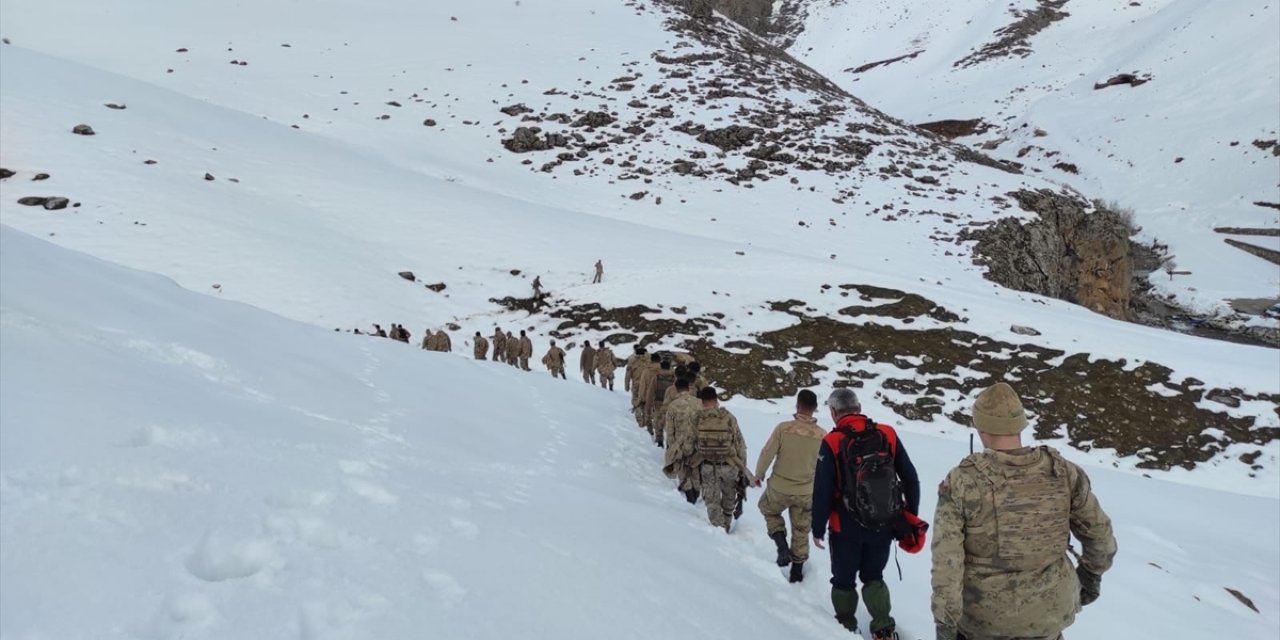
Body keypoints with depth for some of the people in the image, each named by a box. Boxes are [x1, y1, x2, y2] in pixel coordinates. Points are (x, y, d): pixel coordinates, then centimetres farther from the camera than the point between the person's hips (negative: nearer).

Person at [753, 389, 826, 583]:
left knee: (768, 509, 29)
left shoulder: (783, 428, -20)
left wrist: (758, 475, 6)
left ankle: (782, 545, 11)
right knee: (801, 531, 21)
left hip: (779, 488, -2)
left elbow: (767, 454, -12)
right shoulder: (823, 436, -14)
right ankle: (797, 571, 32)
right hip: (806, 493, 2)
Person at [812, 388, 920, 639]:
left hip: (847, 527, -3)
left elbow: (822, 491, -12)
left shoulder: (832, 443, -14)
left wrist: (818, 529, -1)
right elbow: (910, 479, 1)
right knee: (873, 577, 22)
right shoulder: (888, 434, -4)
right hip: (884, 525, 3)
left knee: (844, 579, 18)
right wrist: (911, 518, 13)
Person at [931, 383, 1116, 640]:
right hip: (1047, 611, 2)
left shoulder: (961, 481, -19)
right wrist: (1092, 575, 20)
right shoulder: (1063, 472, -11)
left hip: (983, 614, -2)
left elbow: (946, 560, -19)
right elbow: (1099, 533, 2)